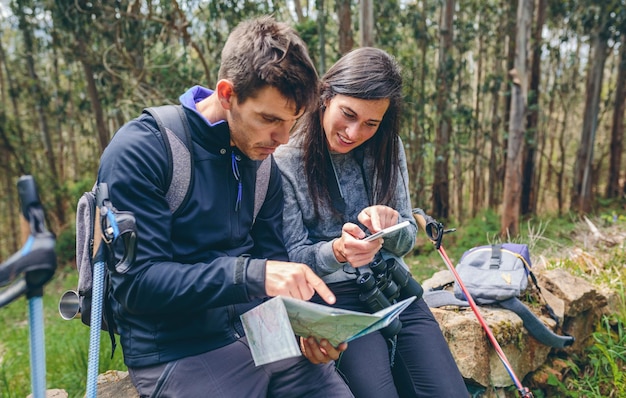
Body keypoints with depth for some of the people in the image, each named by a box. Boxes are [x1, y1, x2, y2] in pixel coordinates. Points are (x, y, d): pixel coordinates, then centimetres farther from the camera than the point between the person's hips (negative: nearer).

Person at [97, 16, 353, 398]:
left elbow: (273, 261, 10)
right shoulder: (140, 151, -14)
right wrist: (251, 274, -29)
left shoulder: (263, 162, 6)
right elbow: (137, 283, -18)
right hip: (178, 349, -5)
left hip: (261, 332, 6)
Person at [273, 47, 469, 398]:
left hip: (395, 290, 4)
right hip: (334, 299, -3)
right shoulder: (287, 161, -9)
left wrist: (391, 223, -19)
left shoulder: (387, 148, 3)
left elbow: (407, 241, 5)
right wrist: (337, 250, -28)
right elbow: (294, 256, -6)